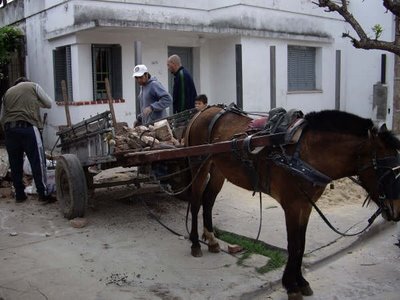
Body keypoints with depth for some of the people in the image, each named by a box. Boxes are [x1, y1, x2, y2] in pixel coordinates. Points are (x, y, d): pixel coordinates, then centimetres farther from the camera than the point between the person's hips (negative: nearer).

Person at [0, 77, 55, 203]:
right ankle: (43, 194, 0)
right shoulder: (33, 86, 14)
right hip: (28, 127, -4)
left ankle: (19, 194, 16)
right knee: (37, 162, -1)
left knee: (15, 164, 11)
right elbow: (49, 104, 15)